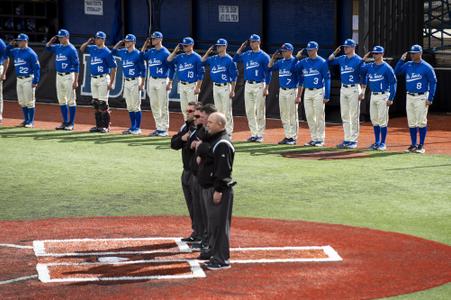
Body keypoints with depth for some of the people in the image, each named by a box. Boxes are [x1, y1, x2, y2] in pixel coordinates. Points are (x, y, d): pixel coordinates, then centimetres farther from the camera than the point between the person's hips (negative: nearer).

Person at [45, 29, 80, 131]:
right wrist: (53, 39, 5)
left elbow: (76, 66, -12)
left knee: (71, 100, -4)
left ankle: (71, 124, 0)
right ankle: (65, 122, 18)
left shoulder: (71, 49, -11)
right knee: (61, 100, 10)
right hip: (59, 76, 8)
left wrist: (76, 81, -16)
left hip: (68, 76, -8)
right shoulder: (58, 47, 10)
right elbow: (47, 47, 24)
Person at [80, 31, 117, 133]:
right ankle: (98, 125, 15)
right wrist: (89, 41, 9)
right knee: (95, 103, 9)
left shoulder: (107, 52, -10)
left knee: (103, 104, -7)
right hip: (93, 79, 7)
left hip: (103, 79, -7)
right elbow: (82, 49, 28)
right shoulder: (93, 48, 11)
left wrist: (111, 83, -14)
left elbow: (113, 68, -10)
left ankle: (106, 126, -1)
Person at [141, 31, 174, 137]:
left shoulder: (165, 53, -9)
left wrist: (170, 83, -14)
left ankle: (164, 129, 2)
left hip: (162, 81, -7)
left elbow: (171, 68, -10)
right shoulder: (150, 52, 11)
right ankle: (159, 127, 18)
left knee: (163, 106, -3)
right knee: (154, 105, 10)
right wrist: (145, 45, 8)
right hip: (151, 80, 7)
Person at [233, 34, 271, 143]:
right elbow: (235, 59, 16)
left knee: (260, 111, -3)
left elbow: (268, 73, -6)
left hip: (259, 85, -6)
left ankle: (260, 134, 2)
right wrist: (241, 47, 9)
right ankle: (253, 134, 13)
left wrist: (266, 88, -11)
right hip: (248, 85, 6)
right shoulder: (246, 54, 12)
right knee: (249, 111, 6)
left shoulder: (264, 56, -5)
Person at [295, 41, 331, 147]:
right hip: (307, 92, 6)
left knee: (319, 116, -2)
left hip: (318, 91, -6)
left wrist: (326, 96, -14)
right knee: (309, 116, 7)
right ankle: (313, 138, 16)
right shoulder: (303, 62, 9)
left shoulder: (322, 62, -7)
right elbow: (300, 78, 14)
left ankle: (320, 139, 4)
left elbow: (327, 79, -8)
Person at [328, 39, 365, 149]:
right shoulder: (342, 59, 10)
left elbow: (363, 77, -9)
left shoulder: (358, 60, -8)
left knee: (354, 116, -3)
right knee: (344, 116, 9)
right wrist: (335, 52, 4)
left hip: (354, 89, -7)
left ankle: (354, 140, 1)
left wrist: (362, 93, -14)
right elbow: (329, 61, 19)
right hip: (343, 89, 7)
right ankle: (347, 139, 14)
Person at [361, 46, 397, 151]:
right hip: (373, 96, 7)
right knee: (374, 120, 10)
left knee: (382, 120, -5)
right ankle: (377, 142, 19)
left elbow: (393, 83, -9)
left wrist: (391, 99, -14)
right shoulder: (369, 66, 10)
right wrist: (363, 59, 3)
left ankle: (383, 143, 0)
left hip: (383, 96, -7)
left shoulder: (386, 68, -8)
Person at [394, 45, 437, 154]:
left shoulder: (426, 67, -7)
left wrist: (430, 99, -12)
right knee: (411, 122, 8)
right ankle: (413, 145, 15)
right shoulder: (408, 65, 9)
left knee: (421, 122, -4)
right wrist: (402, 60, -1)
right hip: (409, 97, 6)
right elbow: (397, 71, 11)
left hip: (421, 97, -6)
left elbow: (433, 82, -7)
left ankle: (421, 145, 1)